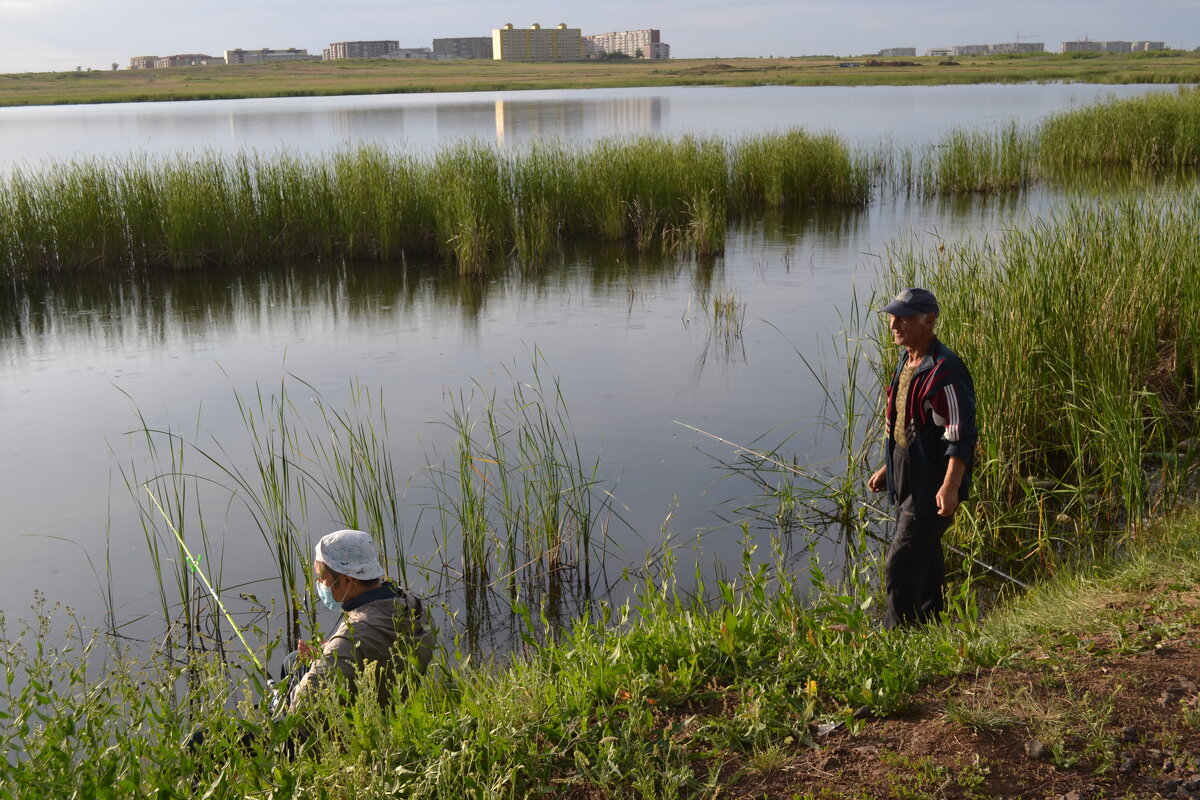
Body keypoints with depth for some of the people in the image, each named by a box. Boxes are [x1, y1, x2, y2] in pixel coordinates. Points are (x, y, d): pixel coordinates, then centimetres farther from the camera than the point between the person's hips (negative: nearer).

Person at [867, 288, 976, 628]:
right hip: (907, 478, 10)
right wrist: (887, 468, 24)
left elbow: (961, 435, -23)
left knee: (901, 569, -8)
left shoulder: (944, 370, -20)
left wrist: (950, 486, -32)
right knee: (924, 564, 20)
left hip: (932, 486, -10)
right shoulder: (907, 362, 11)